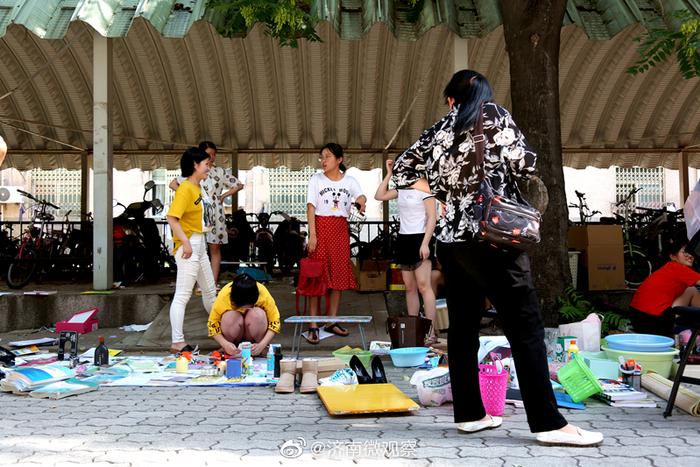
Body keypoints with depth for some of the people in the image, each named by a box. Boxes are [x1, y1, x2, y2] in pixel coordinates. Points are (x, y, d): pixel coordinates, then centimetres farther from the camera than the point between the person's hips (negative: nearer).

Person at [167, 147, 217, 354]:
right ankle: (177, 342, -9)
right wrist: (185, 242, -27)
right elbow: (172, 217, -22)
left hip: (200, 244, 10)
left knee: (210, 290, 22)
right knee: (183, 295, -10)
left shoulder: (198, 188, 13)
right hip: (189, 244, -10)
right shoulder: (185, 189, -14)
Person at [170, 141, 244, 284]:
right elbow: (173, 184, 7)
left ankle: (214, 284, 8)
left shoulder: (220, 172, 6)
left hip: (215, 214, 1)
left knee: (215, 249, 4)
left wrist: (224, 196, 2)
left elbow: (238, 185, 11)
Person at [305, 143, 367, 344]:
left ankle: (332, 321, 17)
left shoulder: (349, 180, 8)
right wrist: (312, 234, -12)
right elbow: (311, 207, -3)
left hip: (341, 229, 3)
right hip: (321, 227, -3)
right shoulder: (316, 179, 3)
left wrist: (361, 202, -35)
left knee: (339, 275, 6)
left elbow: (361, 196, -10)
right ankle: (313, 325, -2)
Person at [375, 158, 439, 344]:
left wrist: (425, 243, -18)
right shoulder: (401, 189, 13)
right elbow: (379, 196, 11)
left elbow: (432, 217, -11)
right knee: (410, 287, 8)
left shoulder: (424, 188, -7)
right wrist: (389, 174, 6)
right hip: (404, 239, 7)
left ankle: (431, 331, -11)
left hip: (419, 239, -7)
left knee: (423, 286, -12)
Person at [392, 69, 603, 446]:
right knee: (525, 326, -4)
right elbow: (525, 166, -2)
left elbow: (402, 170, 15)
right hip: (488, 235, -6)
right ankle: (548, 423, -4)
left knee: (462, 326, 9)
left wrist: (443, 191, 15)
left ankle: (469, 414, 15)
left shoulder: (438, 130, 14)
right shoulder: (494, 115, 2)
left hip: (449, 239, 6)